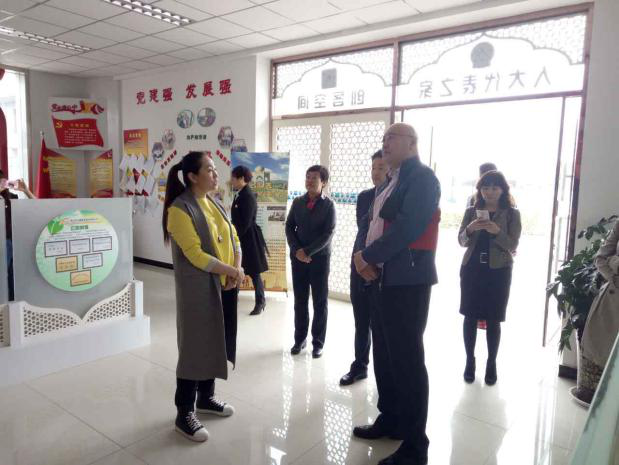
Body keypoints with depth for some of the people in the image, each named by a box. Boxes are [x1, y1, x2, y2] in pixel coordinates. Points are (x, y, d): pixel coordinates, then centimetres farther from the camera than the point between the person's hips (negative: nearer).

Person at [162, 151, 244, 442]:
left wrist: (236, 270, -7)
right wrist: (232, 271, -14)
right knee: (195, 348, 1)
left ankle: (206, 397, 34)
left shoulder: (214, 204, 10)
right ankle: (184, 414, 16)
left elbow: (233, 239, 10)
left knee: (215, 344, 16)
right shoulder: (180, 209, -14)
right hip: (199, 289, -7)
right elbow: (196, 255, -20)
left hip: (225, 286, 8)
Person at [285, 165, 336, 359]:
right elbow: (289, 227, 5)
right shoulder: (297, 202, 7)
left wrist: (308, 251, -16)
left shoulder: (328, 205, -3)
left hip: (320, 258, -3)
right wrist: (297, 250, -9)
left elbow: (328, 233, -11)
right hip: (298, 258, 3)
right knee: (300, 301, 9)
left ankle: (318, 343, 15)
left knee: (320, 302, 4)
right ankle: (300, 339, 22)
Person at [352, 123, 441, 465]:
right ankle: (389, 419, 33)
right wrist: (361, 258, -3)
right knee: (384, 354, 16)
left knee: (406, 359, -2)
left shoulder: (422, 177, -9)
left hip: (407, 281, -9)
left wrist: (367, 256, -13)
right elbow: (369, 223, 16)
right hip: (381, 279, 9)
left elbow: (407, 228, -21)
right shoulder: (387, 183, 19)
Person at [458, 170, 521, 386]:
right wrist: (470, 229, -19)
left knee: (493, 320, 2)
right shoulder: (471, 211, 6)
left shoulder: (512, 213, 1)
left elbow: (512, 245, -6)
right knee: (470, 316, 3)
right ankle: (470, 361, 15)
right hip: (471, 268, 2)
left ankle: (491, 364, 15)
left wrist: (496, 231, -24)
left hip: (498, 271, -2)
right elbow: (461, 241, 2)